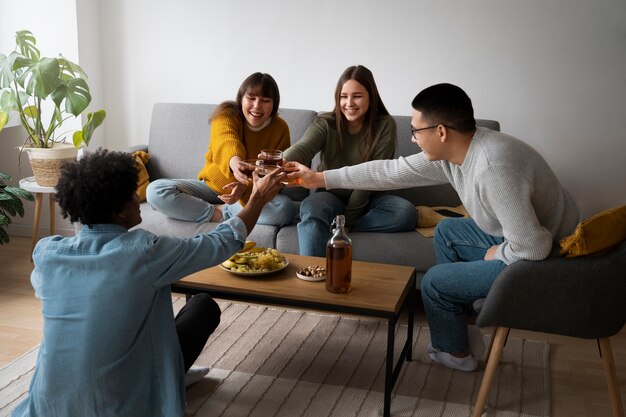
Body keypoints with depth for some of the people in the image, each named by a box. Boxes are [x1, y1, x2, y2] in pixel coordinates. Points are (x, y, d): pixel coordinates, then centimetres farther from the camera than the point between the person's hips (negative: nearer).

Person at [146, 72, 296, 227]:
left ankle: (220, 211, -18)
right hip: (212, 185, 0)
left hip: (252, 193, 0)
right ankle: (216, 214, -20)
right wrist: (234, 160, -60)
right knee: (155, 191, -21)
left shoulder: (280, 129, -7)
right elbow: (226, 141, -35)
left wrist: (245, 188, -35)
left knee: (285, 209, -34)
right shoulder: (227, 115, -11)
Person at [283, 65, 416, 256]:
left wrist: (348, 218, -18)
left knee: (407, 213, -28)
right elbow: (303, 147, -29)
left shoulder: (385, 126, -9)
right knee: (311, 208, -36)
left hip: (366, 199, 1)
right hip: (330, 196, -1)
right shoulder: (325, 123, -8)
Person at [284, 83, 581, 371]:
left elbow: (531, 246, -35)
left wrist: (497, 254, -12)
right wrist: (319, 178, 9)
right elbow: (390, 171, 4)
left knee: (434, 282, -3)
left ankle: (455, 352, 26)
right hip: (518, 238, 9)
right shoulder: (449, 153, -4)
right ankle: (458, 331, 26)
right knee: (447, 232, 20)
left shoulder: (492, 168, -34)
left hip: (548, 259, -9)